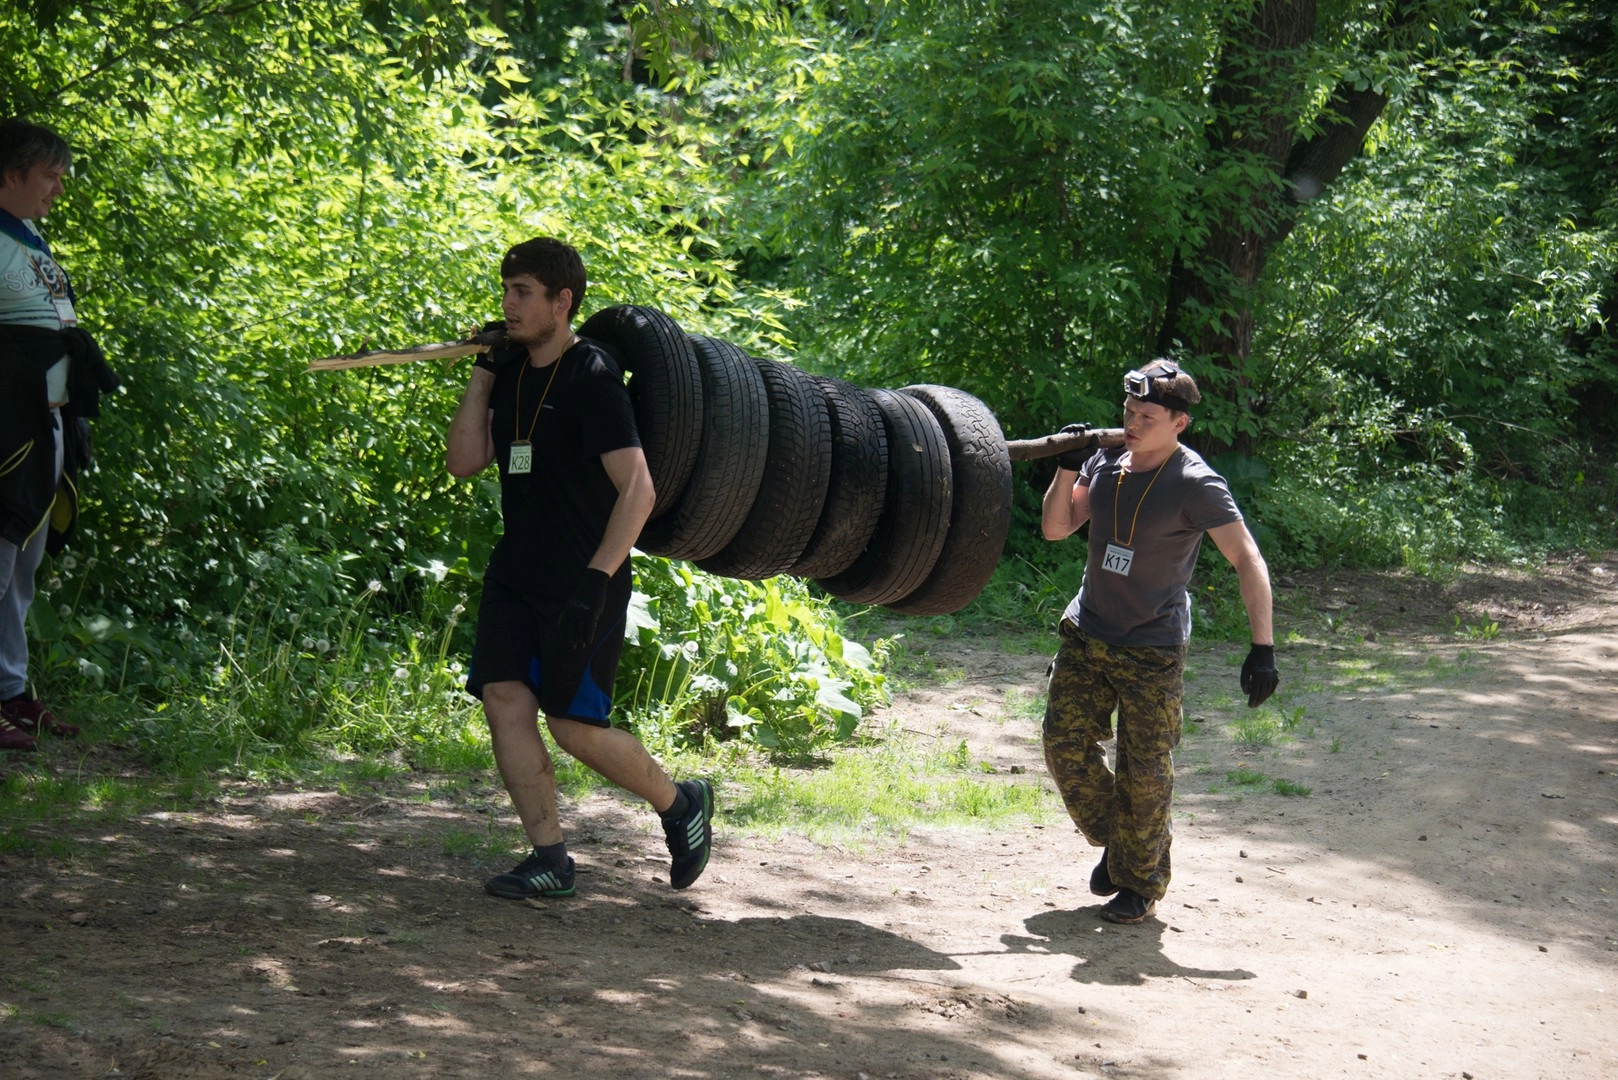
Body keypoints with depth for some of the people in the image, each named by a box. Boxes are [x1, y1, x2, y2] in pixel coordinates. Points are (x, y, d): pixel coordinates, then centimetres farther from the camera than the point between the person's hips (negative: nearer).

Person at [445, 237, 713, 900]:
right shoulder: (511, 372, 9)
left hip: (583, 580, -7)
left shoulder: (593, 378, -14)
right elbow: (463, 462, 6)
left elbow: (637, 490, -19)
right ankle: (549, 858, 2)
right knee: (504, 700, -5)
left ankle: (682, 803, 19)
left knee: (575, 726, -5)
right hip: (515, 573, 7)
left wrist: (595, 580, -24)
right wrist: (482, 373, 1)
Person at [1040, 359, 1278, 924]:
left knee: (1144, 771, -1)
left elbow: (1248, 562, -17)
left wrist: (1262, 648, -23)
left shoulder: (1195, 485, -16)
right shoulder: (1106, 460, 1)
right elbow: (1056, 528, 6)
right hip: (1085, 634, 5)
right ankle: (1115, 841, 28)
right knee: (1065, 748, 3)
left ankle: (1141, 882, 18)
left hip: (1152, 650, -5)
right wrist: (1068, 467, -12)